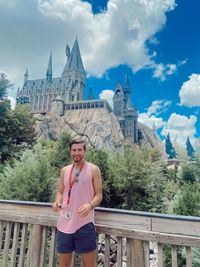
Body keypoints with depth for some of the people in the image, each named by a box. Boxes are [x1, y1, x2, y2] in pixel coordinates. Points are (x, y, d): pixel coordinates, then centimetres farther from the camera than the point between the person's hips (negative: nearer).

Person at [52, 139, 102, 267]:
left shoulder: (93, 170, -4)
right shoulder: (65, 170, 9)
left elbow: (99, 195, -4)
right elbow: (60, 192, 16)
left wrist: (90, 205, -24)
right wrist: (57, 201, -6)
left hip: (85, 223, -4)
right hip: (65, 223, 4)